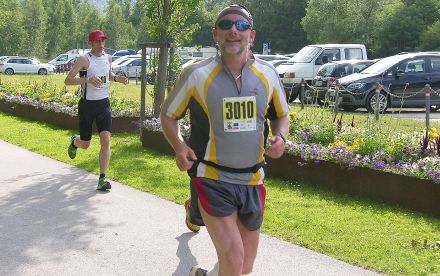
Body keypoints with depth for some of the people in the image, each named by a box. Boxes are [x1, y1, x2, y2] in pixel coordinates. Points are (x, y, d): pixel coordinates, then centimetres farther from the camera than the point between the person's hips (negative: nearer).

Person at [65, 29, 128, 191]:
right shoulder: (84, 59, -12)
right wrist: (87, 79, -29)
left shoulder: (108, 58, 6)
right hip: (87, 104, -3)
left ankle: (102, 179, -11)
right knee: (85, 144, 9)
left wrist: (117, 78, 4)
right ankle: (74, 142, 48)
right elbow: (67, 80, -15)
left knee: (106, 140, -13)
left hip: (104, 104, 3)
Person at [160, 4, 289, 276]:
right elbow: (168, 115, 5)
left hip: (252, 181, 4)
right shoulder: (196, 75, -8)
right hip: (212, 180, -4)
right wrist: (179, 146, -13)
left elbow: (282, 115, 17)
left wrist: (280, 137, -5)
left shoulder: (267, 73, 1)